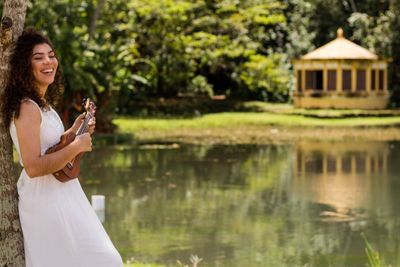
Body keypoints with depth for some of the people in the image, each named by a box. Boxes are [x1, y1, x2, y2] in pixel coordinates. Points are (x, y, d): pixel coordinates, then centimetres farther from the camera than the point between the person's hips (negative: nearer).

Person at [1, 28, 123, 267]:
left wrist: (73, 131, 12)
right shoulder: (27, 108, -20)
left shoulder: (43, 104, 10)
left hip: (61, 195, 10)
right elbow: (33, 167, -27)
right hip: (47, 200, -10)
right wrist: (77, 146, -20)